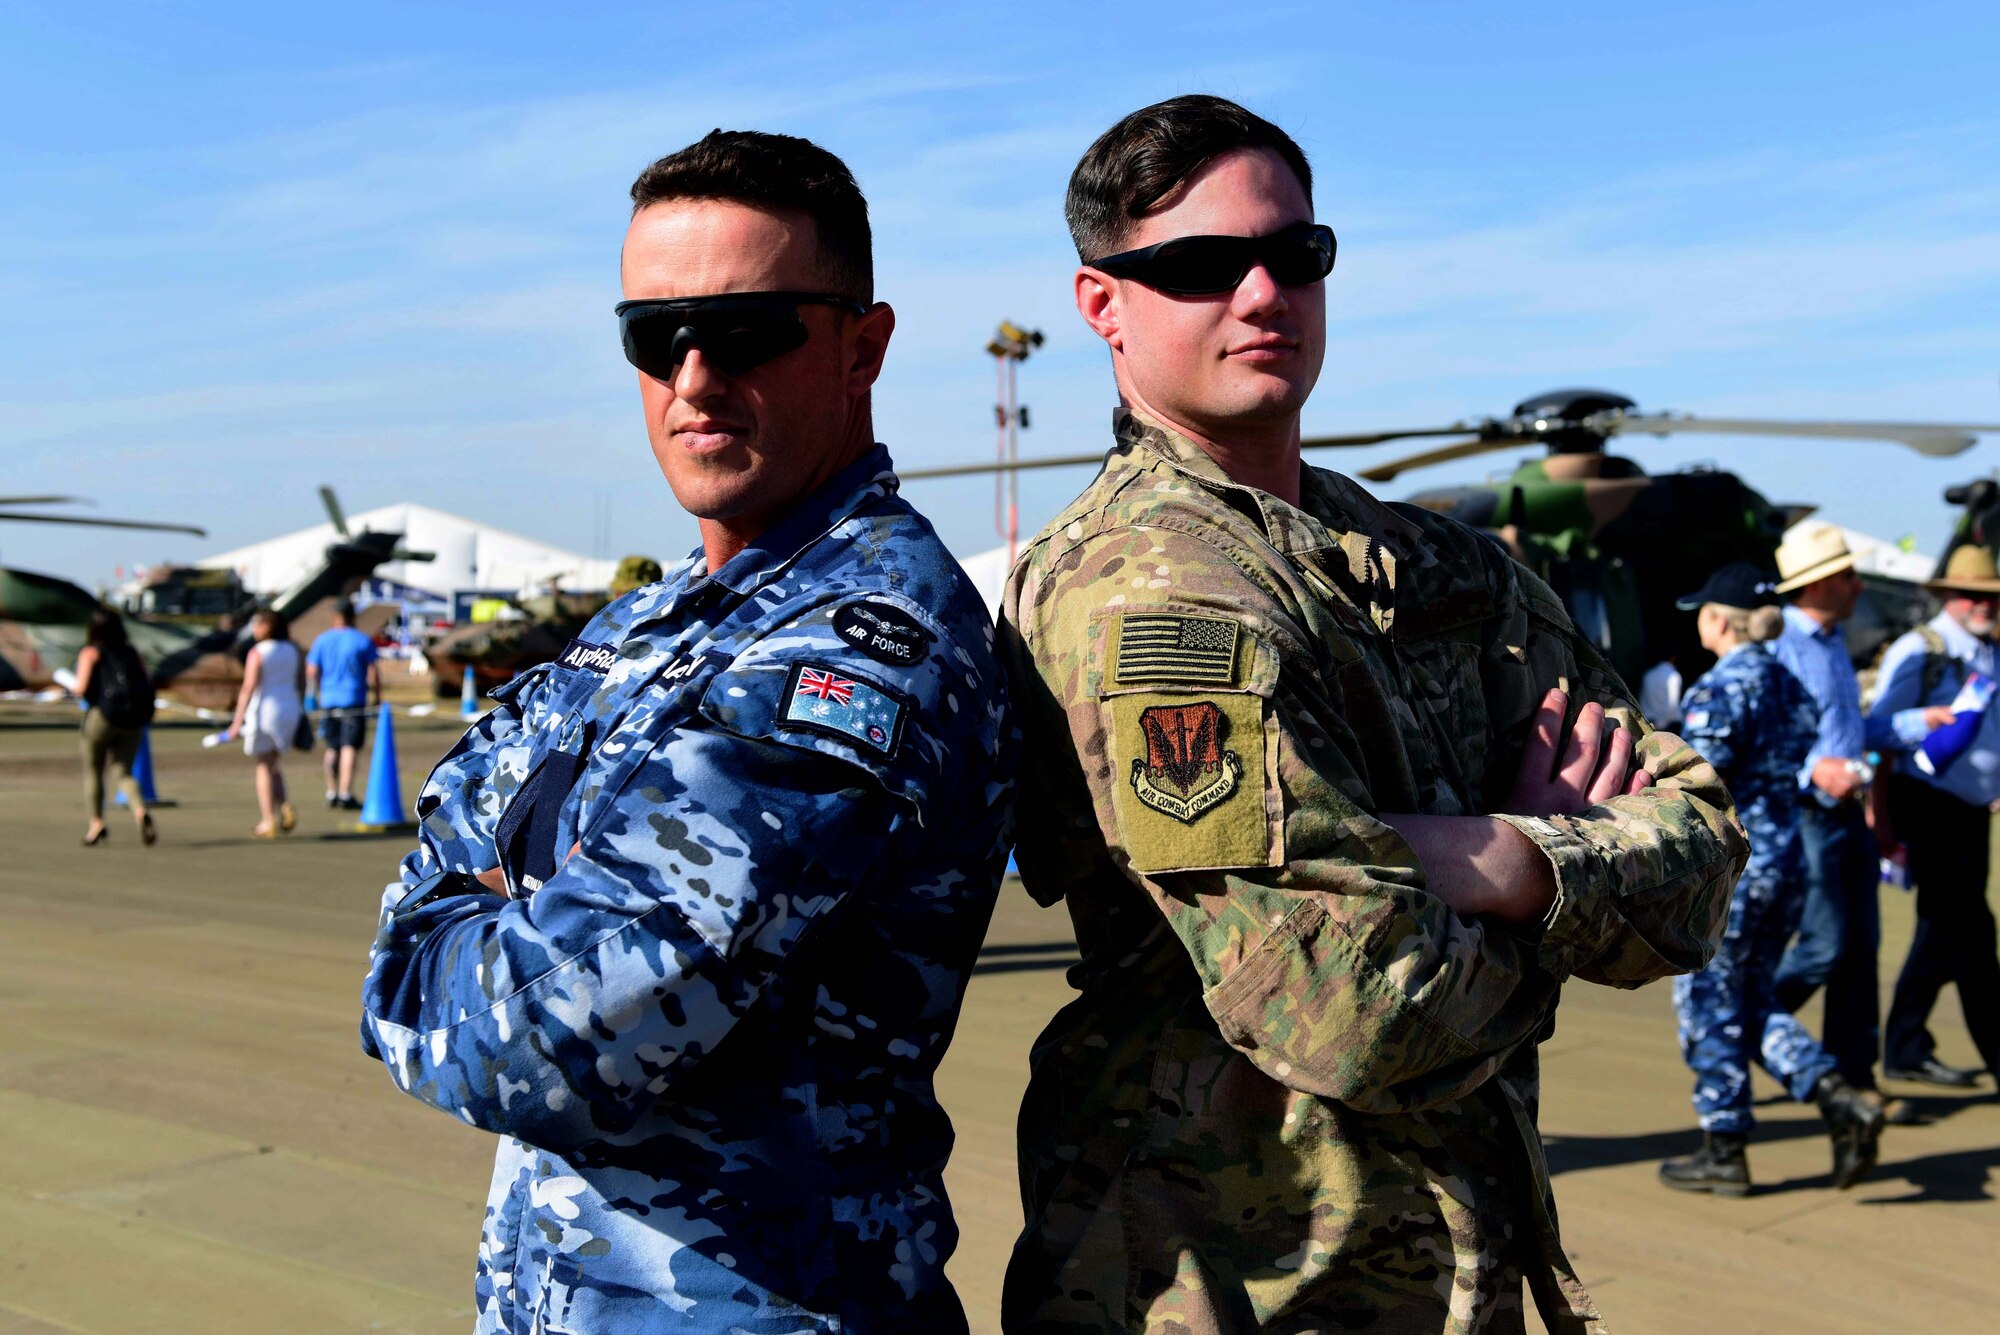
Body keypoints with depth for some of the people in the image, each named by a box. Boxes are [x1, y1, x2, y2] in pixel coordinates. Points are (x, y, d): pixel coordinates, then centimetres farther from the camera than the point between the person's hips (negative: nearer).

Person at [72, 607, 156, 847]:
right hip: (133, 722, 3)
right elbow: (149, 687, 9)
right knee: (122, 772, 4)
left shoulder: (91, 653, 4)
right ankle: (140, 811, -23)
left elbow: (82, 689, -8)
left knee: (92, 771, 14)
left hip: (102, 716, -3)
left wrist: (78, 691, 14)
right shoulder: (133, 653, 17)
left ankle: (96, 822, 3)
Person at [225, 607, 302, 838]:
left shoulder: (257, 653, -11)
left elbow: (248, 689, -15)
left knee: (264, 767, 3)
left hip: (263, 712, -6)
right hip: (290, 710, 6)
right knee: (275, 765, 17)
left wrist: (237, 721, -14)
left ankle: (268, 821, 1)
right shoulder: (291, 651, 8)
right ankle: (285, 807, -3)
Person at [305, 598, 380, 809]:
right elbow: (373, 672, -7)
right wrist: (376, 695, 6)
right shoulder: (363, 641, -4)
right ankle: (345, 795, -12)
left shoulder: (321, 640, 4)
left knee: (332, 749, 15)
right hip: (354, 700, -4)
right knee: (350, 748, -5)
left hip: (328, 700, 4)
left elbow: (311, 672, 5)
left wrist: (315, 694, 20)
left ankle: (331, 793, 21)